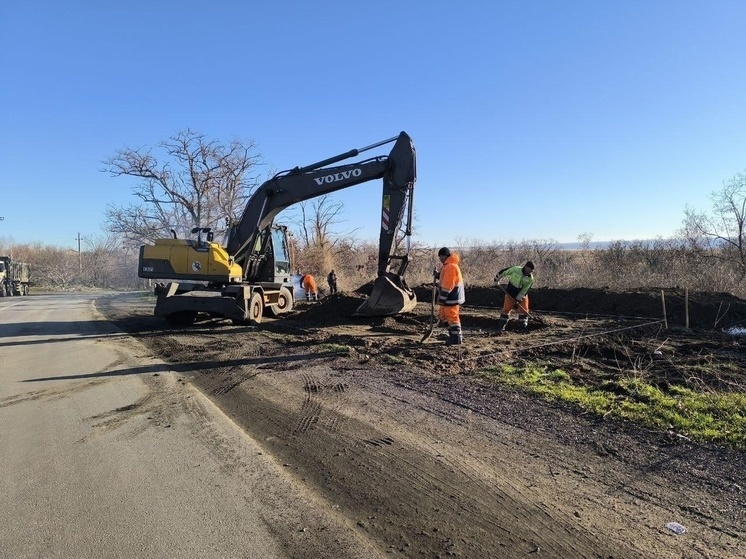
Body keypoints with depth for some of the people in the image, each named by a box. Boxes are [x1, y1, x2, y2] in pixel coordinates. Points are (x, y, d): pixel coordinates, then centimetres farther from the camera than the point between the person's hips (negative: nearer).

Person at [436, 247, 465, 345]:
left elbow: (447, 285, -22)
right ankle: (454, 335, 24)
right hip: (449, 298, 11)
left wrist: (442, 298, -19)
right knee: (443, 315, 16)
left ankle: (457, 338, 6)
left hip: (452, 298, -11)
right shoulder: (448, 266, 15)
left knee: (452, 317, -3)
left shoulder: (450, 267, -19)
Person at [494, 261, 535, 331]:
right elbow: (504, 272, -7)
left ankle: (523, 326, 7)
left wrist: (519, 298, -17)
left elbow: (525, 290, -13)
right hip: (510, 294, -2)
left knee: (524, 310, -4)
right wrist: (497, 278, 3)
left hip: (522, 295, 2)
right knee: (506, 309, -1)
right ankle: (501, 325, 11)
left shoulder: (531, 278, -14)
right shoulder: (515, 269, -21)